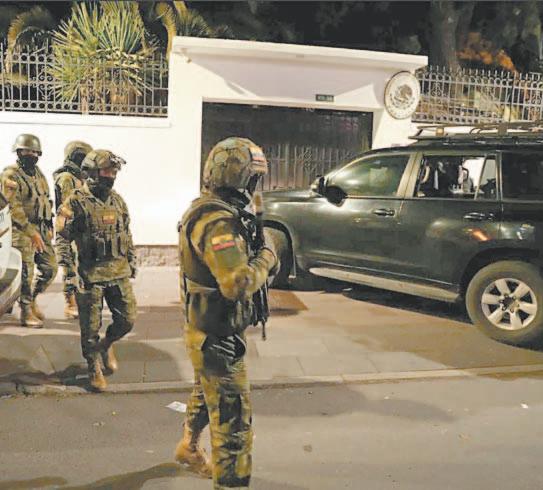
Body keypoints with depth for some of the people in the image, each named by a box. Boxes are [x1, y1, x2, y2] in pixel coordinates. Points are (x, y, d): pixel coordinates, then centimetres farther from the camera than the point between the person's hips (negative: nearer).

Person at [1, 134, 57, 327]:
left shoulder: (38, 173, 15)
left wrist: (48, 228, 14)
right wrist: (31, 232, -20)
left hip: (41, 231, 7)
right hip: (22, 232, -7)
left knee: (50, 268, 9)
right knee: (26, 273, -2)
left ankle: (32, 299, 28)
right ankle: (26, 313, 10)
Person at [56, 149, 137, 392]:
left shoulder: (117, 200, 9)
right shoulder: (76, 202, -9)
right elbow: (63, 239, -11)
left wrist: (132, 262, 15)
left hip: (119, 273, 5)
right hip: (90, 275, -5)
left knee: (127, 320, 7)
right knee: (91, 327, 6)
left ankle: (106, 345, 36)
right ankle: (94, 369, 25)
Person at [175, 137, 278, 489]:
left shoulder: (209, 210, 6)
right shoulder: (218, 221, -27)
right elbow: (238, 284, -35)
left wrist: (257, 258, -2)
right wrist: (266, 257, -20)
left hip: (208, 330, 11)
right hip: (218, 338, -11)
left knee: (207, 394, 31)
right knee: (233, 420, -1)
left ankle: (189, 448, 54)